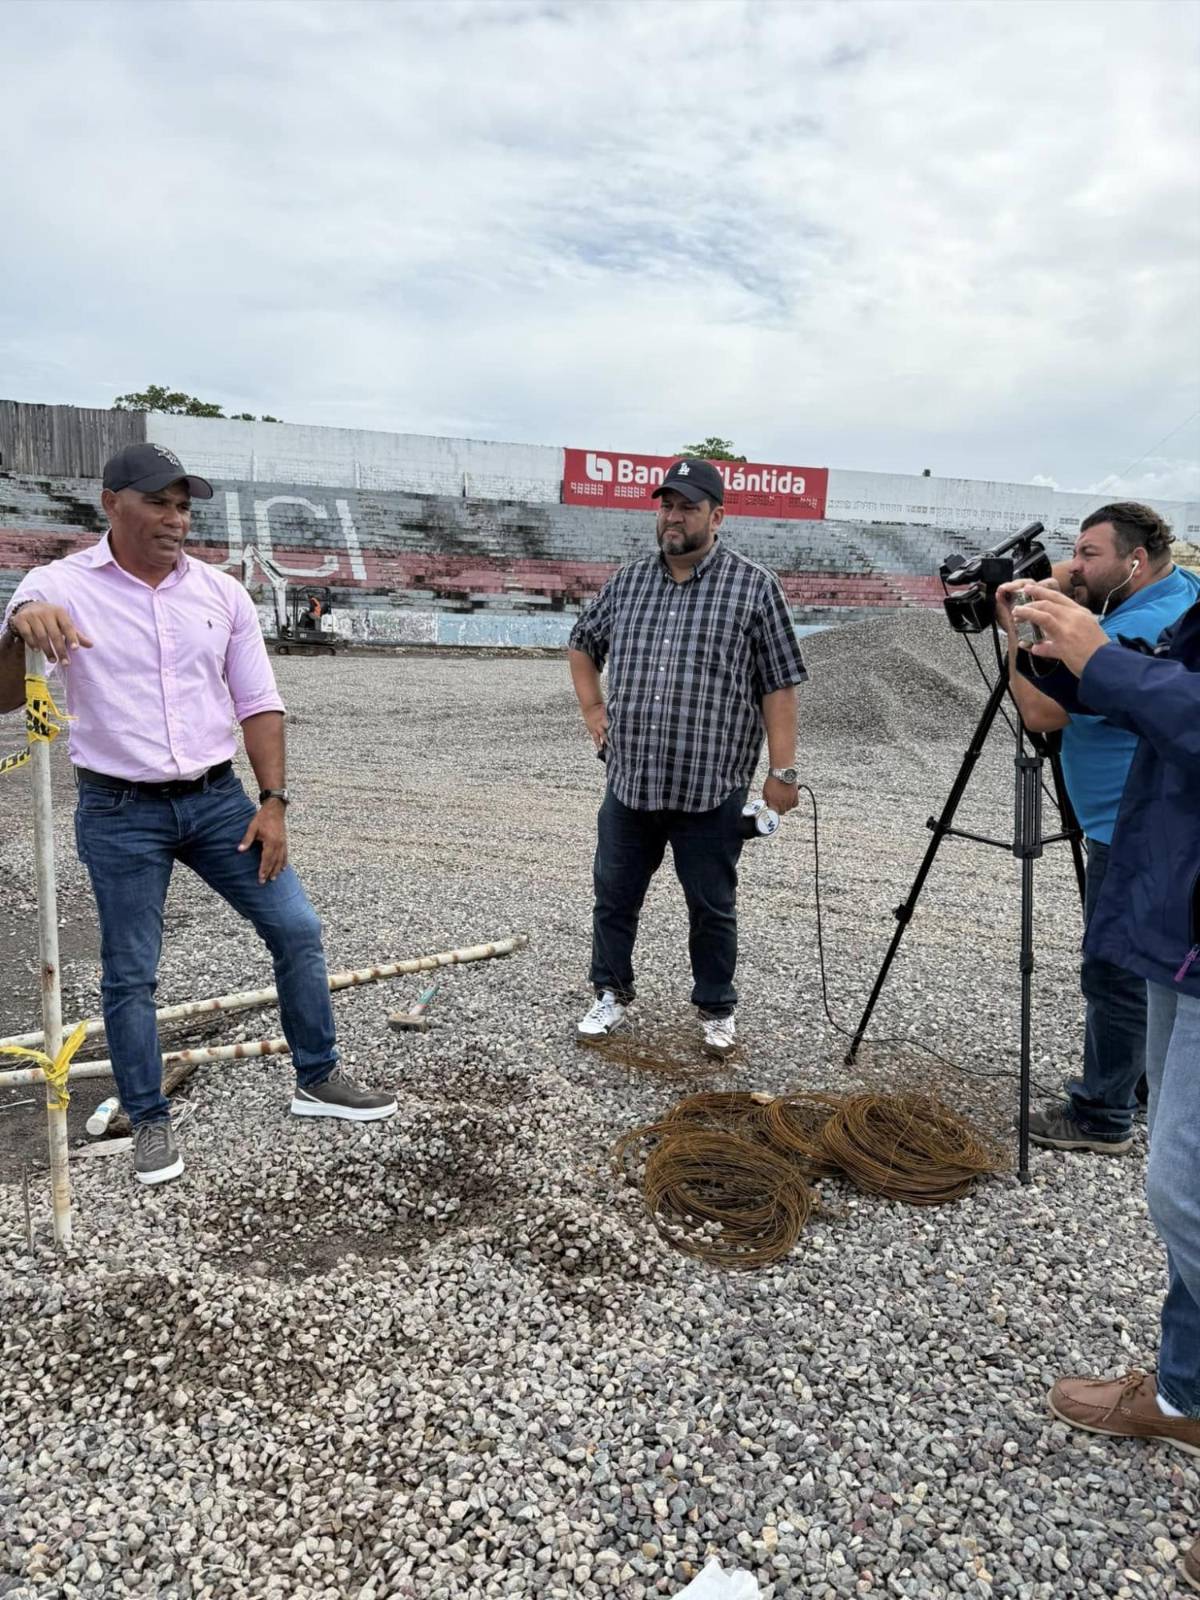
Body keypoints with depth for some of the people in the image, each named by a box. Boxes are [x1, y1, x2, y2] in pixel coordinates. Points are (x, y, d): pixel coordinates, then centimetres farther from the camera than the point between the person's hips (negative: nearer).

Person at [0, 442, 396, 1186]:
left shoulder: (221, 592, 2)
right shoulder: (60, 587, -7)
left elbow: (259, 703, 5)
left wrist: (273, 803, -2)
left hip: (217, 799, 3)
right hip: (121, 814, -3)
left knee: (297, 929, 3)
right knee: (130, 974, 6)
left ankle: (318, 1079, 21)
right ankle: (151, 1120, 26)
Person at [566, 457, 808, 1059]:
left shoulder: (754, 587, -3)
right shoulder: (627, 581, 9)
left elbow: (778, 685, -5)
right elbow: (581, 643, 24)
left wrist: (782, 771, -9)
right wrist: (593, 709, 12)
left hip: (711, 787, -3)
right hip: (629, 781, 4)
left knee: (712, 907, 9)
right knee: (614, 896, 13)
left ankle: (716, 1010, 27)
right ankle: (611, 994, 32)